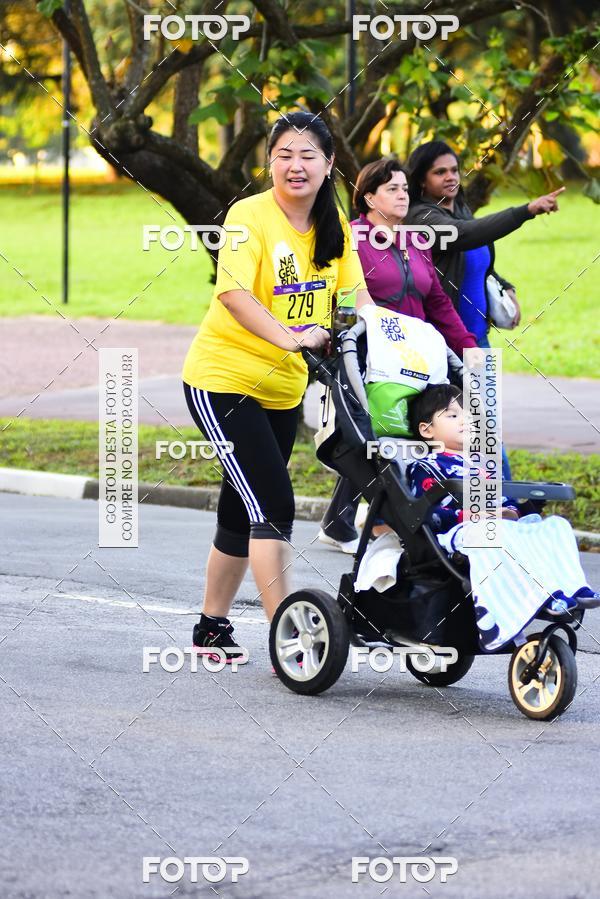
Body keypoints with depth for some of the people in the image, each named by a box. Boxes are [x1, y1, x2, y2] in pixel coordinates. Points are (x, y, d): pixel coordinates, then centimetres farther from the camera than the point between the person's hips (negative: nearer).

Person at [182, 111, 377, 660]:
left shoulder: (334, 226, 4)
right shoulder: (250, 216, -17)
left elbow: (356, 294, 3)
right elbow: (234, 293, -30)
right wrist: (289, 337, -43)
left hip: (284, 388, 7)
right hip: (224, 380, -7)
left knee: (242, 513, 16)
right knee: (273, 506, -16)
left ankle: (212, 627, 30)